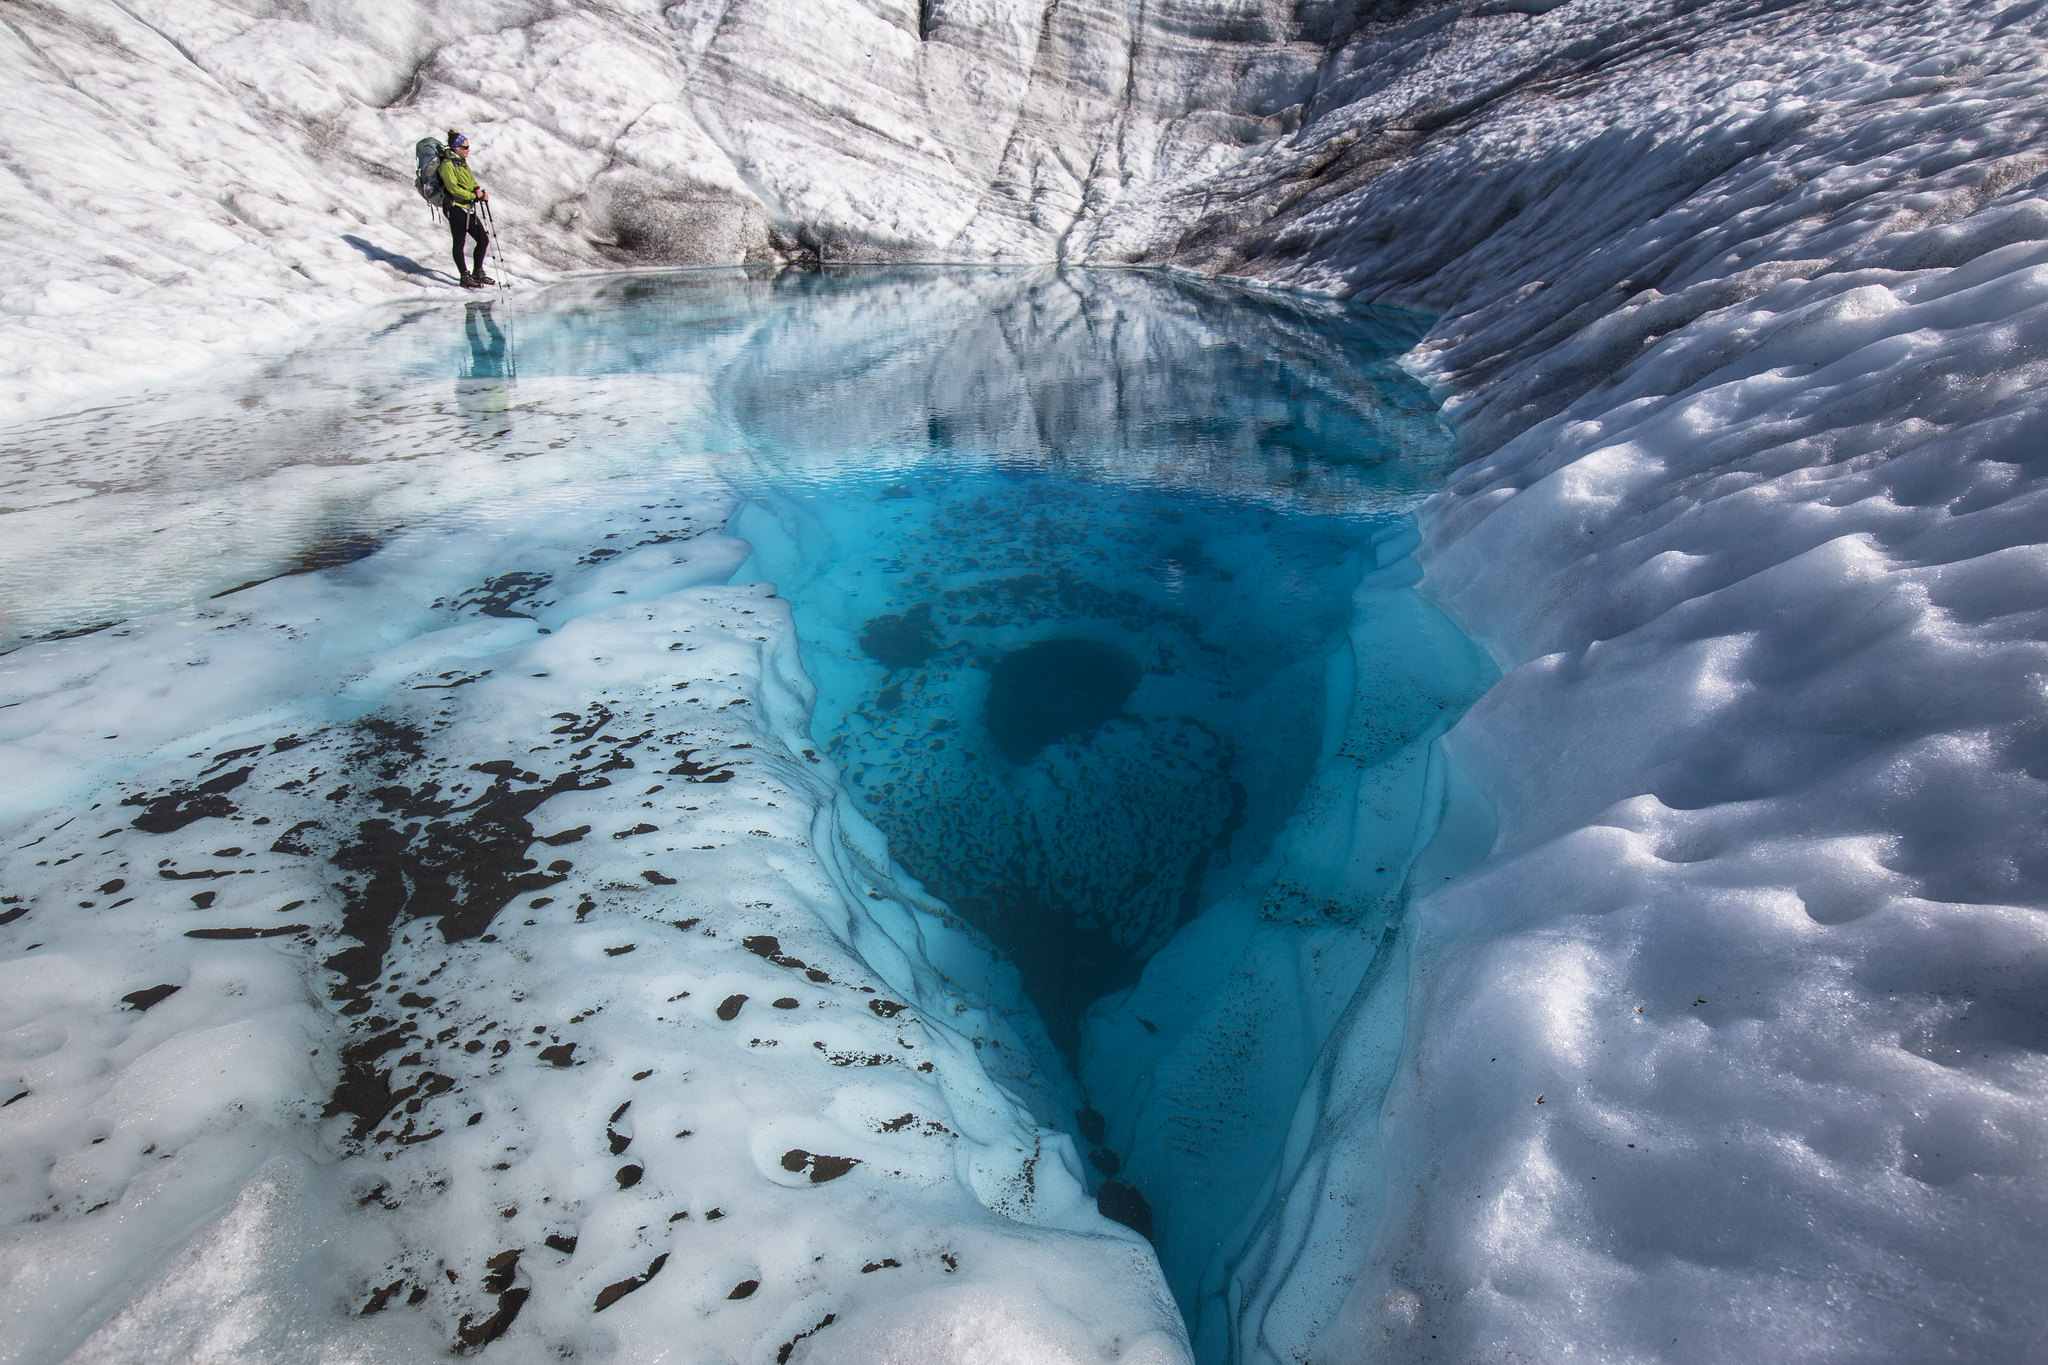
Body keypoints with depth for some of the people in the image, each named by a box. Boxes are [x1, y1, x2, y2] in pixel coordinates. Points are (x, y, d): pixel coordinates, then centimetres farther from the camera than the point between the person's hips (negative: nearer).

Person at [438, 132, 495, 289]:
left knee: (483, 240, 9)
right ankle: (465, 278, 2)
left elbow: (471, 180, 18)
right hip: (456, 208, -9)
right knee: (459, 243, -2)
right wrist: (473, 196, -16)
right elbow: (453, 188, -17)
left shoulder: (462, 162, 16)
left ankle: (477, 273, 22)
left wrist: (478, 189, -4)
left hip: (468, 208, 9)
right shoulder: (447, 165, -11)